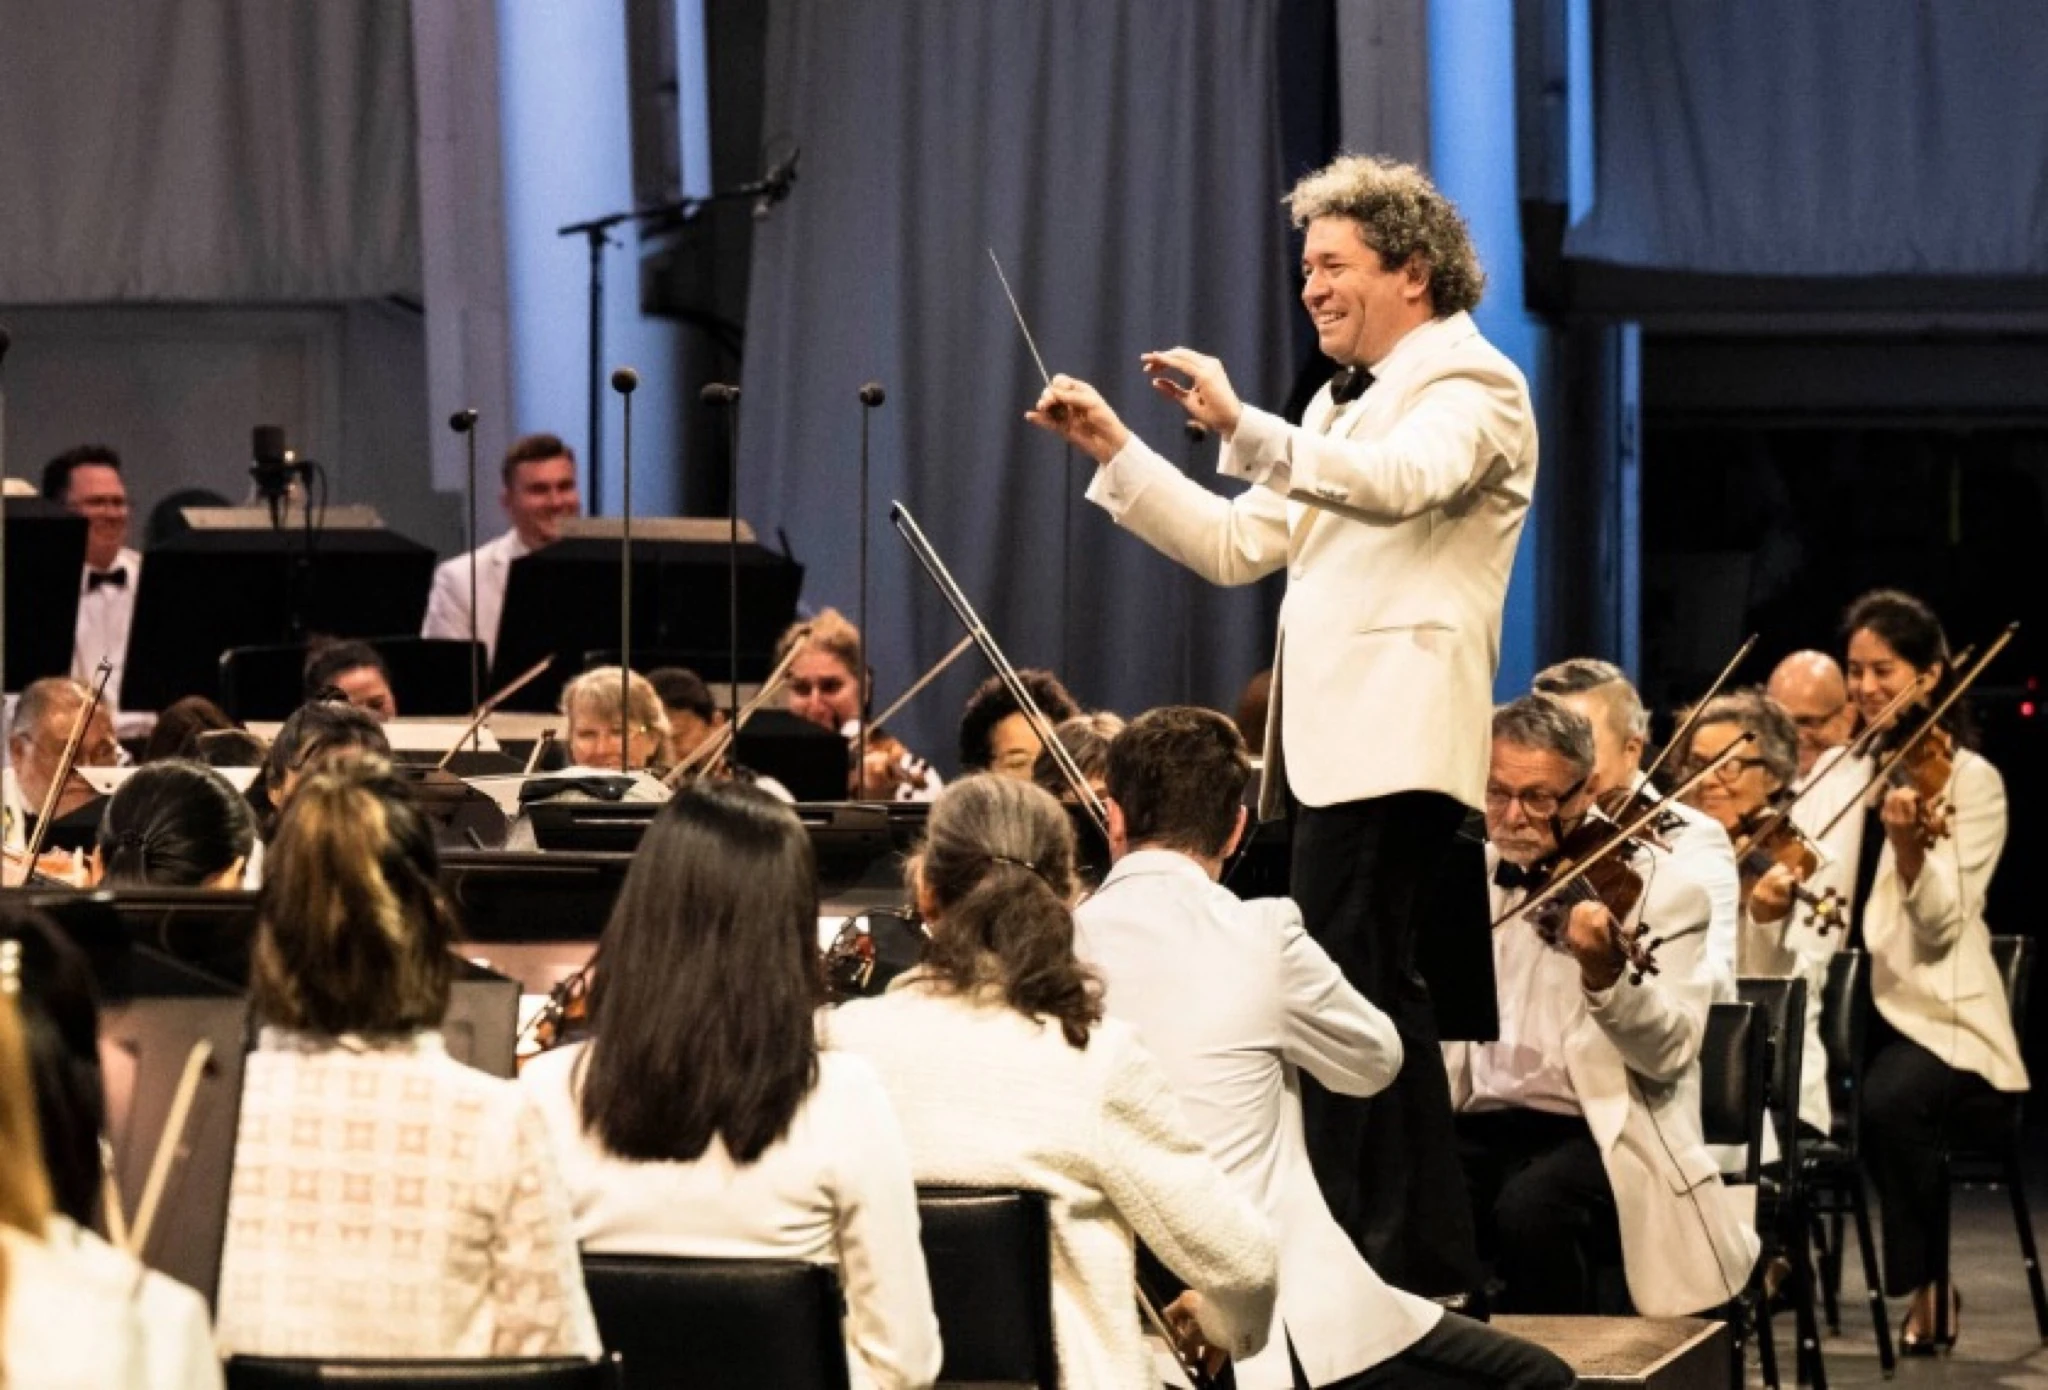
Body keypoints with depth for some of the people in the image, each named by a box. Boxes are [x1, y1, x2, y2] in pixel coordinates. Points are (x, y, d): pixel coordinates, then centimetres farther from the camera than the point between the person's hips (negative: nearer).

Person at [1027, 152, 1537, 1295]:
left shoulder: (1470, 388, -5)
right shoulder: (1348, 405, 24)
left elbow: (1396, 482, -27)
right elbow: (1236, 546, 20)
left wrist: (1240, 422, -37)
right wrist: (1114, 451, 11)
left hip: (1396, 742, -10)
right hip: (1334, 742, 10)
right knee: (1380, 994, 13)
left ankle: (1361, 1259, -13)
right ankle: (1432, 1262, 20)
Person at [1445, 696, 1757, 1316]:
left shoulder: (1660, 891, -1)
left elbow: (1670, 1052, -14)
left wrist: (1605, 978, -31)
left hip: (1602, 1136, -4)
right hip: (1476, 1128, 4)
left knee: (1532, 1207, -36)